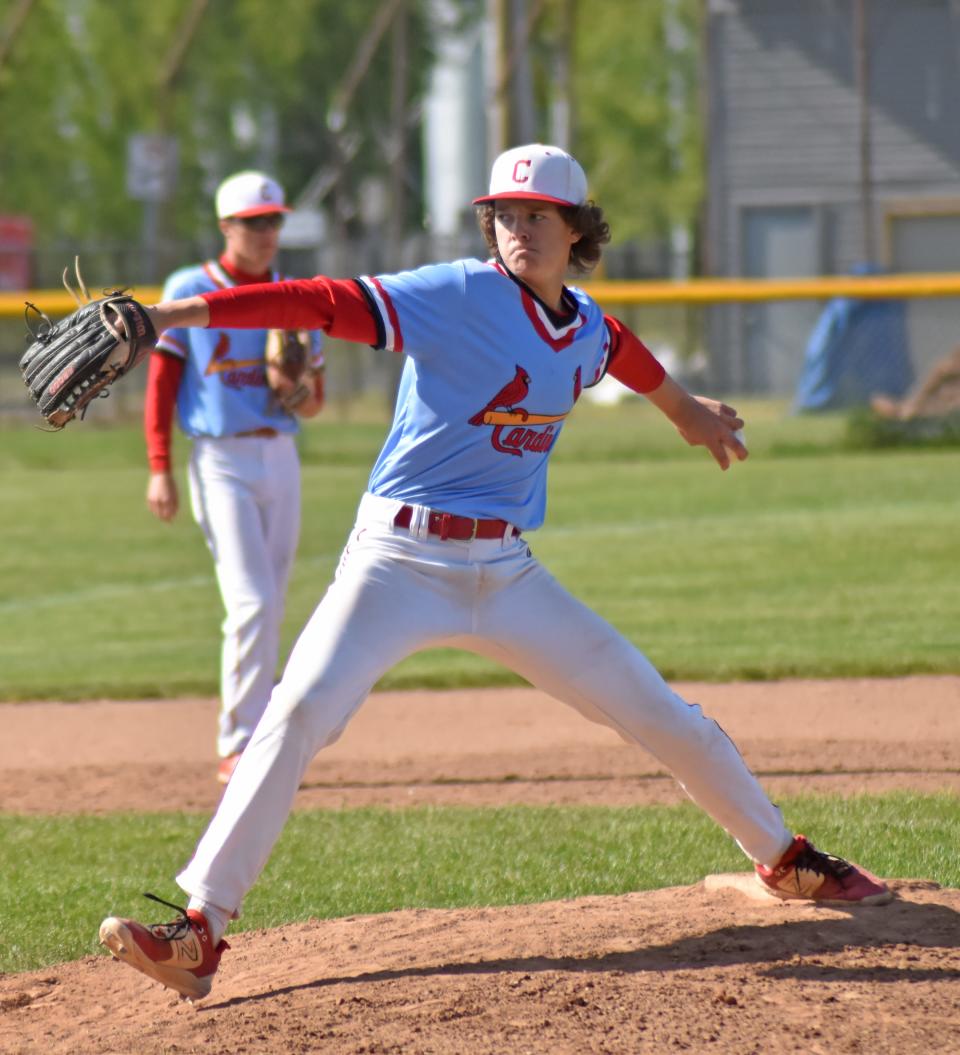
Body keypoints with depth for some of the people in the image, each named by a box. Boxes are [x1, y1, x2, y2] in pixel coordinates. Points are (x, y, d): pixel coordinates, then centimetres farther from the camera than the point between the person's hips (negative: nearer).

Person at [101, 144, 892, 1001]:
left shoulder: (588, 329, 6)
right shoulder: (460, 296, -13)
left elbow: (623, 351, 32)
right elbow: (326, 303, -24)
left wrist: (683, 409, 52)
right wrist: (185, 313, -34)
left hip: (508, 571, 5)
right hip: (401, 564, -5)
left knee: (660, 713, 9)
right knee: (300, 712, -25)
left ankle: (783, 859, 31)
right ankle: (202, 930, -26)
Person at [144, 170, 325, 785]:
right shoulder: (190, 290, -1)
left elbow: (315, 402, 16)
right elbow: (161, 382, -1)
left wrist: (299, 395, -9)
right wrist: (160, 470, -8)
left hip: (281, 458, 5)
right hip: (221, 460, -5)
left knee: (270, 609, 8)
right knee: (253, 602, -16)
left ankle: (254, 741, 17)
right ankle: (240, 748, -12)